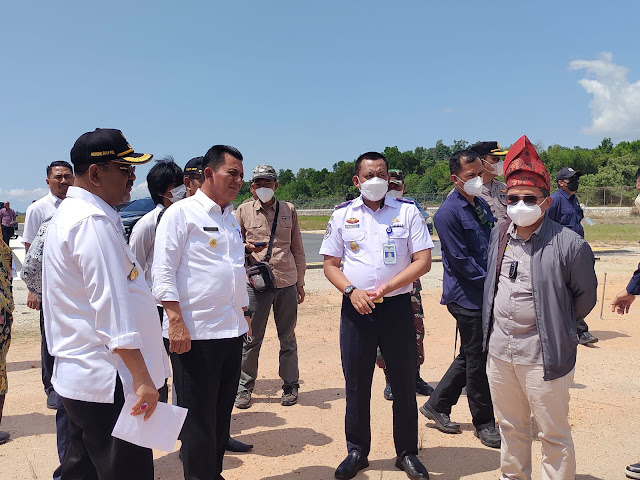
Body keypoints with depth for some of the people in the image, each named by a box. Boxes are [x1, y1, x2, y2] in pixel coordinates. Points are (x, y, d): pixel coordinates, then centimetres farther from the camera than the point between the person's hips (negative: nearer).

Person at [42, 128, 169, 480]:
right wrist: (142, 378, -22)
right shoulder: (93, 222, -18)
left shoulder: (69, 213, 16)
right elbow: (112, 306, -24)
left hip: (77, 378, 11)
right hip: (107, 384, -10)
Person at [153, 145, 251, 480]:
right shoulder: (181, 213, -7)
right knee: (197, 417, 3)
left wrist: (244, 312, 20)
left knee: (222, 412, 16)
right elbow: (163, 272, -12)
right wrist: (176, 321, -18)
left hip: (232, 330, 8)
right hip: (194, 333, -7)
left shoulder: (231, 218, 16)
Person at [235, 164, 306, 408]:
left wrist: (300, 282, 12)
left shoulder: (288, 210, 9)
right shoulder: (243, 211, 5)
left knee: (288, 337, 9)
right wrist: (247, 248, -14)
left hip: (287, 282, 1)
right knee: (251, 338, 3)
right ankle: (244, 387, 19)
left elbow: (297, 249, 13)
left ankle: (290, 386, 23)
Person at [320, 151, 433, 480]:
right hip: (356, 306, 1)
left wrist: (388, 287, -15)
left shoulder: (407, 211, 1)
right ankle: (357, 451, 26)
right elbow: (330, 264, 6)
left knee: (404, 381, 7)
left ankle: (406, 452, 24)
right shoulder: (342, 215, 5)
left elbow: (423, 261, -3)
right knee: (356, 382, 8)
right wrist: (352, 290, -11)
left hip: (397, 305, -1)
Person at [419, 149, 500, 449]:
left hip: (486, 294, 9)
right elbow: (460, 260, -18)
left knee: (471, 356, 17)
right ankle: (484, 423, 21)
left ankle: (437, 405, 31)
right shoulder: (448, 213, -15)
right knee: (477, 360, 4)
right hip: (467, 297, -9)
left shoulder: (481, 204, 12)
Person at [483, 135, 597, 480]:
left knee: (554, 435, 8)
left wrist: (558, 326, 6)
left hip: (543, 356, -6)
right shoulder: (499, 235, 4)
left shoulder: (568, 244, -15)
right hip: (499, 351, 6)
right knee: (510, 427, 22)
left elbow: (585, 295, -2)